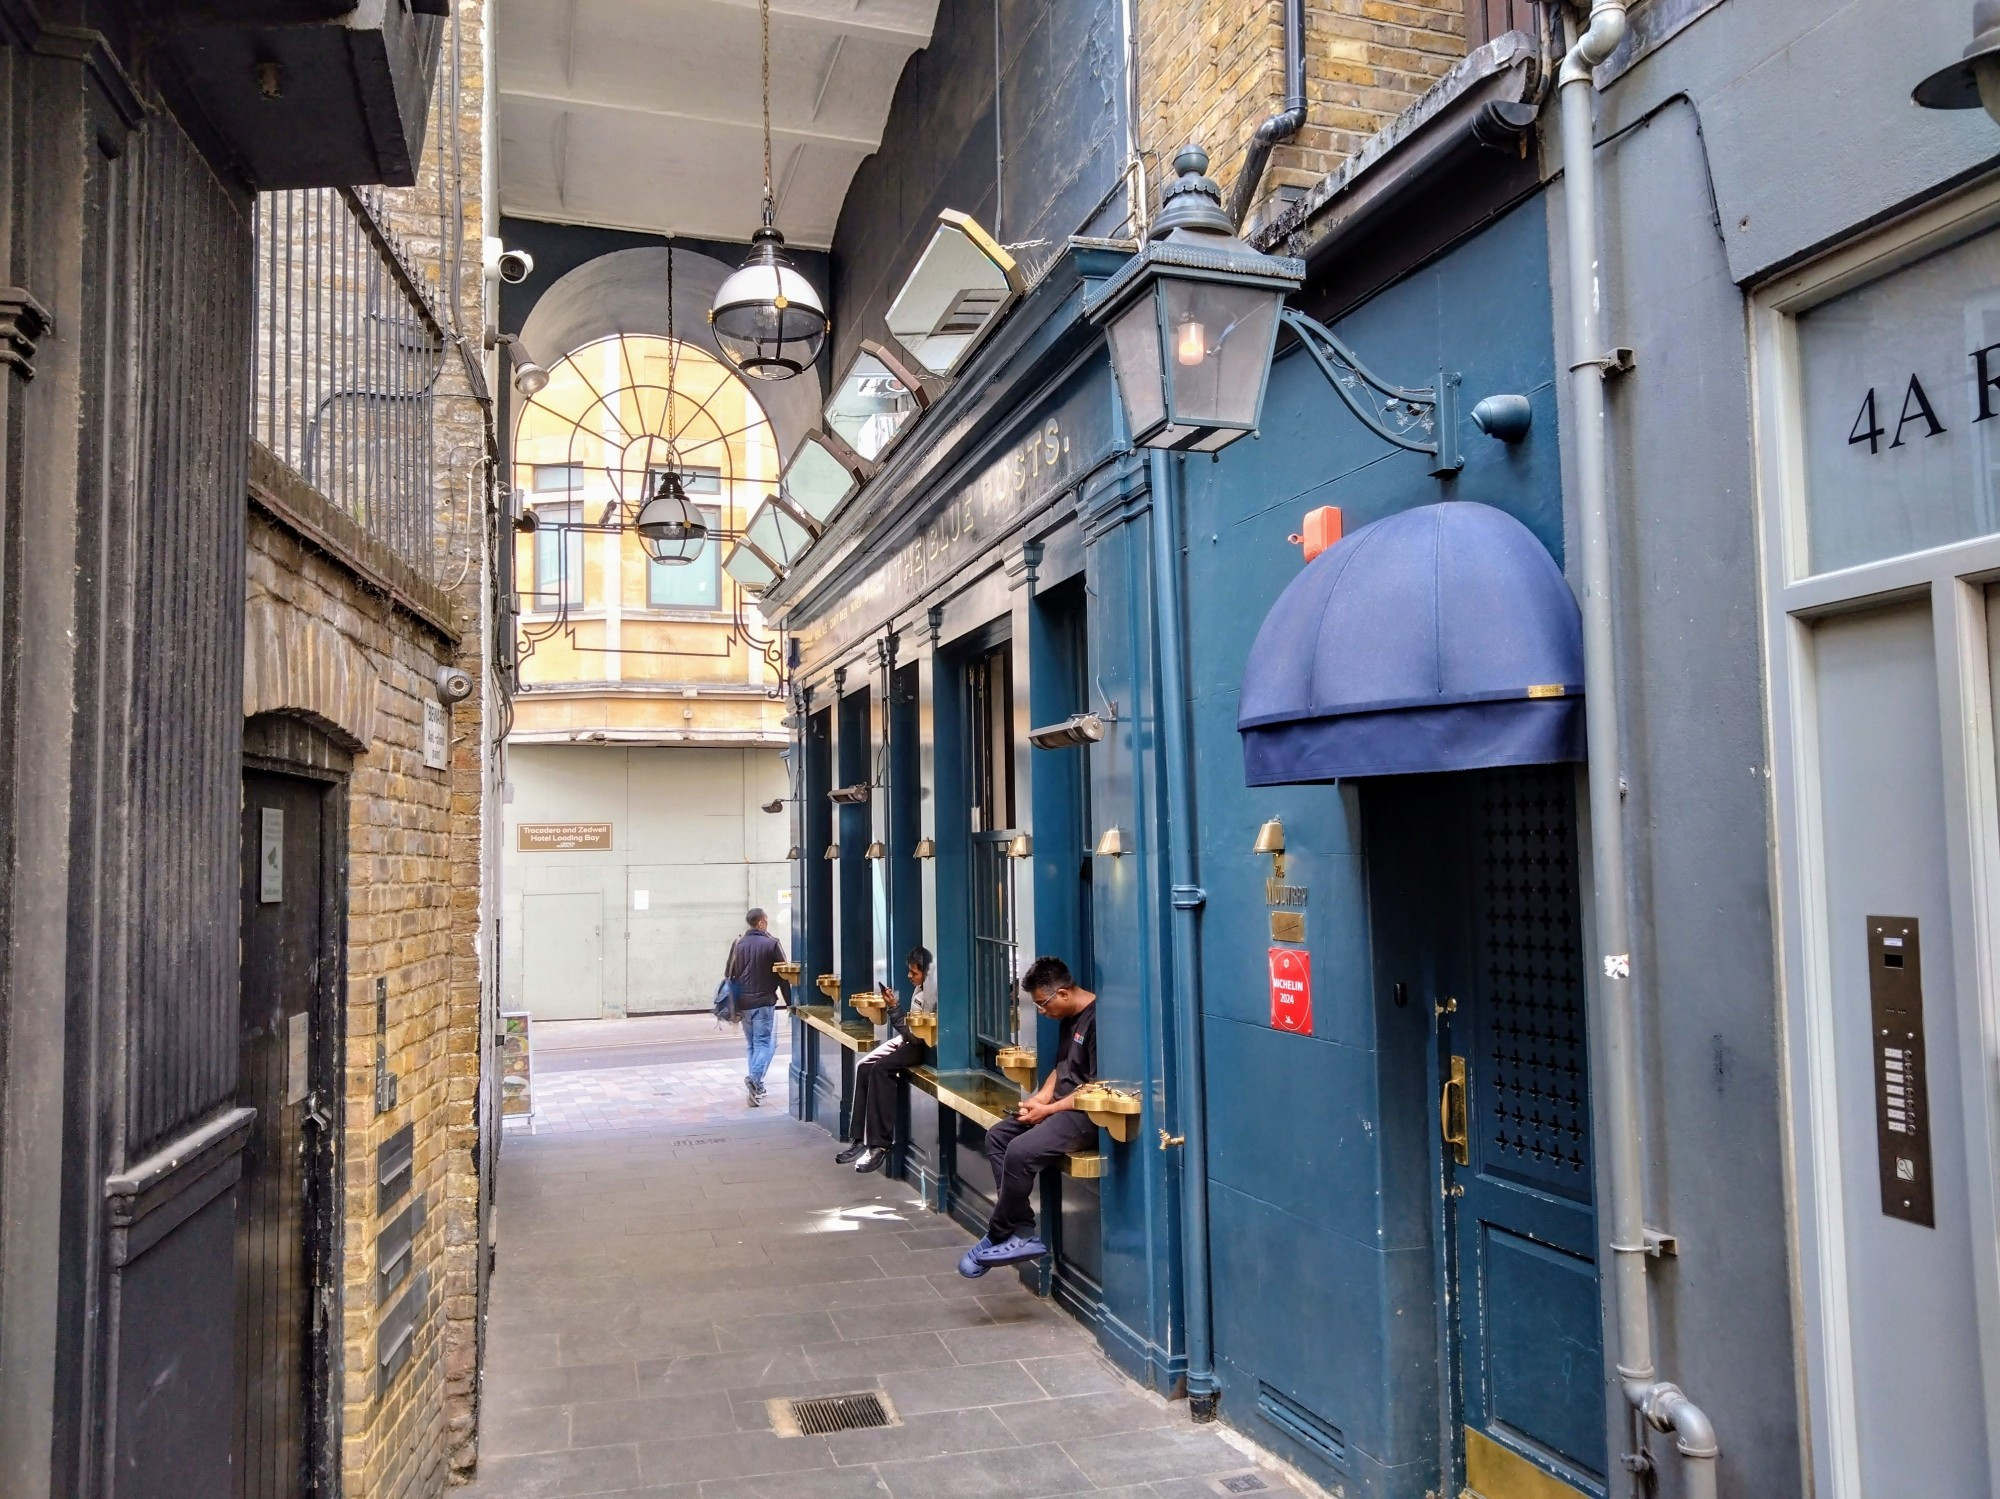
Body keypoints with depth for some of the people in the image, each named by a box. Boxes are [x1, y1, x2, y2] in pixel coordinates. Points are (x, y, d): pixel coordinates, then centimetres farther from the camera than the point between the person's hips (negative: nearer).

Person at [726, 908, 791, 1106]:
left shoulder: (738, 944, 7)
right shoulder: (772, 944, -7)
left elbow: (728, 974, 10)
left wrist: (733, 1005, 16)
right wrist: (790, 1002, 2)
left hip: (743, 1003, 5)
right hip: (764, 1002, -5)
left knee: (751, 1044, 15)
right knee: (765, 1043, -1)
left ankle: (756, 1086, 15)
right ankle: (754, 1078, -22)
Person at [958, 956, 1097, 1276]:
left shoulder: (1098, 1020, -19)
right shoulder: (1070, 1019, 12)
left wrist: (1048, 1110, -16)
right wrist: (1041, 1097, 1)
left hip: (1087, 1114, -11)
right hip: (1061, 1105, 11)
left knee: (1020, 1151, -25)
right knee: (997, 1137, 3)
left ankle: (999, 1236, -3)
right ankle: (1022, 1235, -6)